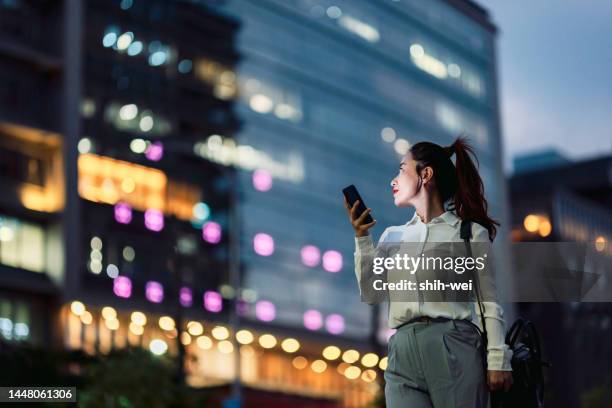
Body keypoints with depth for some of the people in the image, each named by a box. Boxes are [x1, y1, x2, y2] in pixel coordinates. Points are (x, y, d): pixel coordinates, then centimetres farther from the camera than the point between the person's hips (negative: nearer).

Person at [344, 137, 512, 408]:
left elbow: (488, 302, 3)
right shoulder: (393, 236, 22)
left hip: (454, 344, -3)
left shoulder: (471, 232, 8)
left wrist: (498, 360, -6)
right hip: (403, 351, 4)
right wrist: (362, 237, 7)